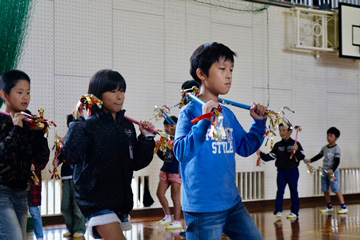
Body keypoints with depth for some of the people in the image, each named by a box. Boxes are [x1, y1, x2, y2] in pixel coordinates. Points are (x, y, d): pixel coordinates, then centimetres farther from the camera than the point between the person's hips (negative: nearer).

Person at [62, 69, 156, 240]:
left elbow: (137, 163, 11)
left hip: (121, 198, 7)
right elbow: (71, 156, -25)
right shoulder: (87, 126, -10)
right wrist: (76, 123, -24)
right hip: (95, 199, -7)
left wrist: (146, 138, 0)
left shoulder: (127, 126, 8)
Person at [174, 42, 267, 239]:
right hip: (203, 207, -8)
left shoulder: (228, 114, 10)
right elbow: (181, 152, -23)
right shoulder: (190, 112, -11)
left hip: (232, 202, 8)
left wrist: (259, 123, 7)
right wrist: (204, 122, -32)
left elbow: (245, 147, 19)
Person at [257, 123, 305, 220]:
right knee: (280, 191, -1)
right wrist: (261, 154, -12)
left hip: (292, 171, -2)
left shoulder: (295, 144, -5)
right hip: (281, 171, 2)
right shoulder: (278, 145, 4)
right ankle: (278, 211, 2)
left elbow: (302, 157, -10)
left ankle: (294, 212, 14)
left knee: (293, 192, 6)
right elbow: (270, 156, 2)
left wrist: (296, 150, -28)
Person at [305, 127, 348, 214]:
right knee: (325, 190, 10)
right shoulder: (324, 148, 11)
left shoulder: (336, 149, -9)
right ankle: (329, 207, 22)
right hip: (324, 171, 7)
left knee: (336, 189, -12)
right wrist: (310, 160, 11)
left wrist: (332, 170, -29)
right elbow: (319, 156, 23)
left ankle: (343, 207, -9)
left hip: (332, 172, -7)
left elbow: (337, 161, -16)